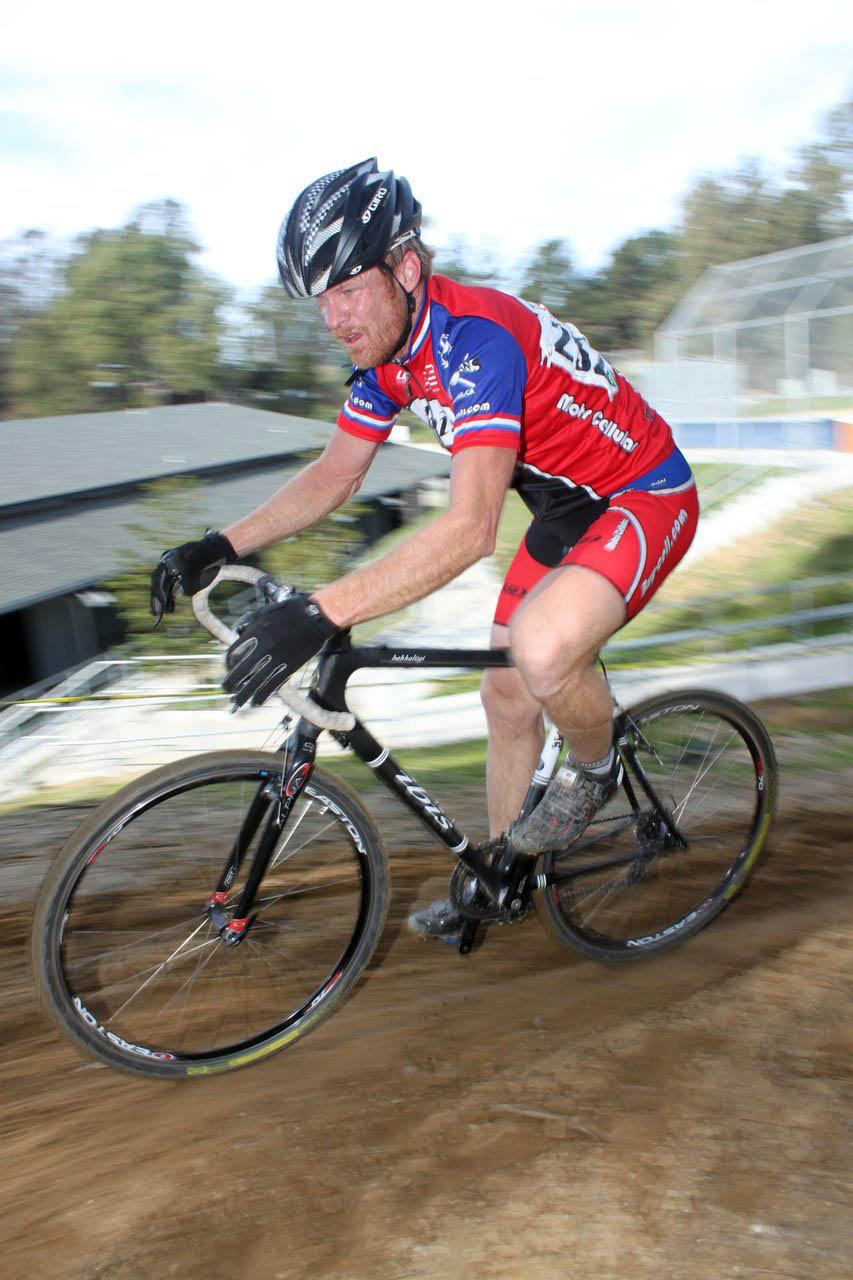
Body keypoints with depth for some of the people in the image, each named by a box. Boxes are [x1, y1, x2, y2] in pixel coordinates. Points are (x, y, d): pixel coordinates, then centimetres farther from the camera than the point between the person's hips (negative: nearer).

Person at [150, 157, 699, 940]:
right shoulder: (386, 350, -5)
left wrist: (320, 614, -49)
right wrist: (223, 547, -9)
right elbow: (335, 475, 5)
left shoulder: (475, 339, -33)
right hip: (566, 504, 9)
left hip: (646, 499, -9)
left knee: (542, 646, -35)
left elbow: (471, 530, -43)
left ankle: (594, 767, -1)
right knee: (507, 695, 11)